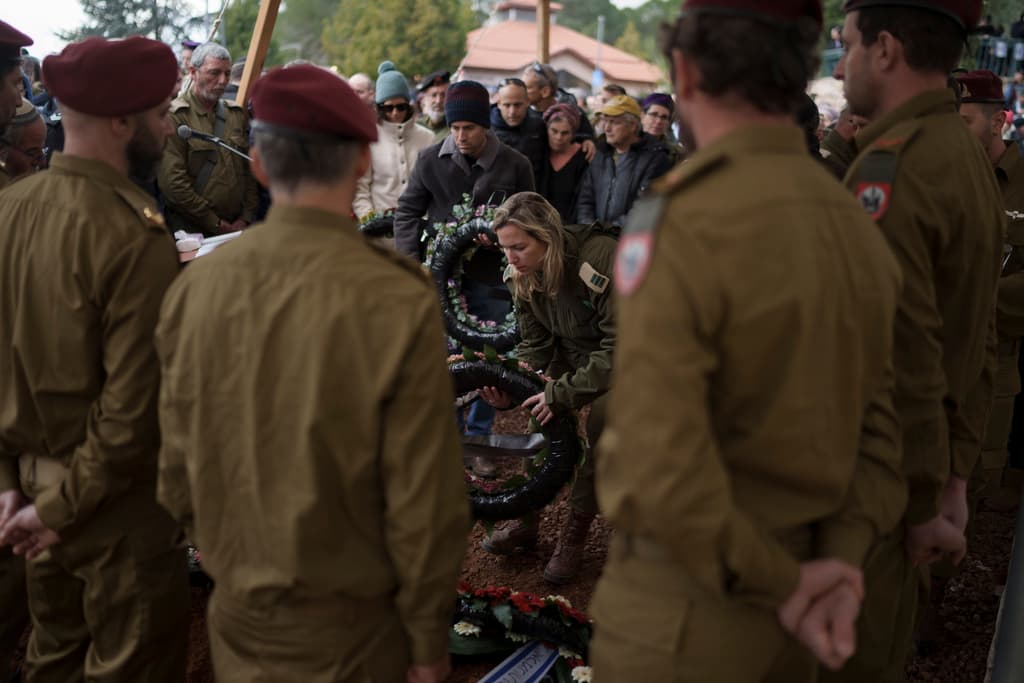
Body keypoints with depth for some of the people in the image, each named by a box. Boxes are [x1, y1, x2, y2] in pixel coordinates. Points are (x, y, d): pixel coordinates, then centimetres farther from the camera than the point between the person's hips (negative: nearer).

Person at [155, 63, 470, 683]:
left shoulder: (197, 286, -11)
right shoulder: (400, 303, -23)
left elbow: (177, 467, -2)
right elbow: (424, 498, -19)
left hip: (236, 616, 4)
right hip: (349, 632, -3)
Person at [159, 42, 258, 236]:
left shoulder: (238, 114, 13)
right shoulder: (175, 117, -8)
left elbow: (250, 171, 12)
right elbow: (173, 183, -15)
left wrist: (246, 219, 0)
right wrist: (217, 224, -13)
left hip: (236, 227, 5)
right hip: (191, 231, -5)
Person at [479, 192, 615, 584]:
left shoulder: (601, 258, -33)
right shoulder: (523, 276, -11)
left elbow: (622, 346, -33)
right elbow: (535, 344, -3)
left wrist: (563, 393, -34)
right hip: (573, 356, 6)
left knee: (603, 419, -26)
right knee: (543, 419, -12)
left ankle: (575, 533, -10)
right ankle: (527, 519, 6)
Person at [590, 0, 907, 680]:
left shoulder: (679, 223, -23)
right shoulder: (854, 222, 1)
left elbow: (658, 468, -29)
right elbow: (874, 416, 3)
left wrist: (782, 584, -16)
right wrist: (842, 558, -6)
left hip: (684, 600, -6)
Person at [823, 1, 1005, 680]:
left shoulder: (887, 167, -21)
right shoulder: (971, 159, 8)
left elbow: (904, 355, -24)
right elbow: (980, 345, 12)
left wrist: (924, 510, -15)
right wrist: (954, 474, 15)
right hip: (915, 476, 9)